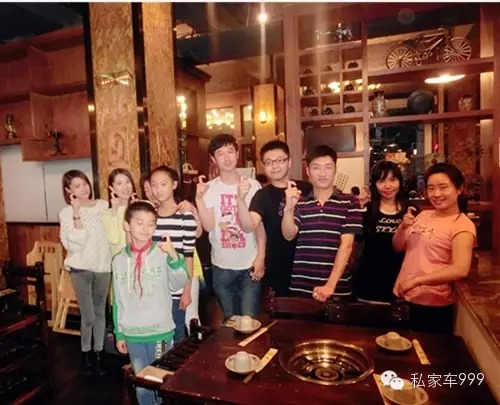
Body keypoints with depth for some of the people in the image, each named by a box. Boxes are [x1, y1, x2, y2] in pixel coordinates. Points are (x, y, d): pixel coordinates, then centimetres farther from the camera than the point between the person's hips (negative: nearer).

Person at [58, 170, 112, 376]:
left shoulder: (104, 206, 1)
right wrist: (77, 214, -20)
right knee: (88, 317, 0)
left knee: (100, 313, 14)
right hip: (81, 269, -2)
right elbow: (74, 245, -17)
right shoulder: (66, 213, -5)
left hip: (103, 267, 3)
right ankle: (85, 353, 25)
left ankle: (97, 353, 31)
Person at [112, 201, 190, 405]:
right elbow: (117, 301, 7)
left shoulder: (163, 253, -10)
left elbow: (180, 283, -23)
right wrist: (119, 334, 9)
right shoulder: (119, 260, 1)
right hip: (132, 334, 3)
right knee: (142, 386, 17)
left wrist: (174, 257, -38)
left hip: (160, 332, -3)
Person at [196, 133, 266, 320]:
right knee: (229, 320, 17)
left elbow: (259, 225, -2)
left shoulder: (252, 185, -4)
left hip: (249, 264, -1)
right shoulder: (209, 188, -2)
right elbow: (208, 226, -11)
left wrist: (261, 257, -7)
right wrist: (199, 198, -20)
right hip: (221, 266, 2)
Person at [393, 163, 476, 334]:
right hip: (402, 297, 6)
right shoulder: (424, 215, 6)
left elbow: (460, 270, -24)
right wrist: (402, 227, -10)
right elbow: (398, 247, 9)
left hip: (432, 306, -6)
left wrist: (417, 280, -25)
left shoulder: (462, 225, -12)